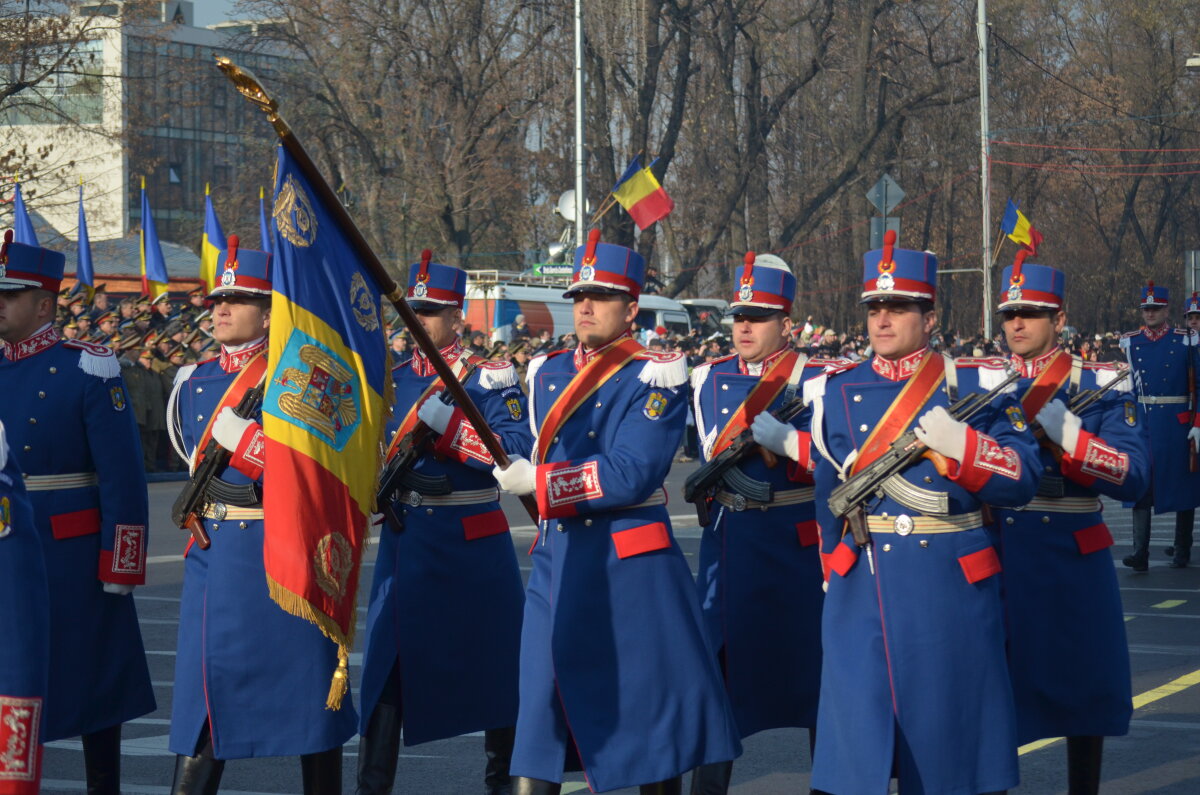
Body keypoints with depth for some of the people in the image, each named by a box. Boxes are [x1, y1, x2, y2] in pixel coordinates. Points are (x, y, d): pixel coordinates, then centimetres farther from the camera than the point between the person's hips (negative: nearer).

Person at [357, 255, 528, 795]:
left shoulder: (490, 378, -5)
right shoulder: (391, 379, 9)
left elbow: (517, 451, -16)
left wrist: (448, 425, -23)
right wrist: (397, 477, -11)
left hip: (472, 541, -3)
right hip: (405, 537, 3)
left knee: (492, 657, 9)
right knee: (389, 660, -2)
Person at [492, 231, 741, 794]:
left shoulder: (654, 378, -8)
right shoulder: (546, 374, 13)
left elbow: (632, 474, -18)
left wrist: (538, 482, -18)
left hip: (631, 568, -5)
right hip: (556, 563, 5)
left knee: (652, 704, 4)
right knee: (539, 709, 1)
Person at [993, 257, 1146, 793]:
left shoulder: (1100, 386, -1)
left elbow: (1133, 479, -13)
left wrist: (1061, 429, -24)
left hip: (1072, 563, -1)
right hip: (995, 561, 1)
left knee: (1083, 689, 8)